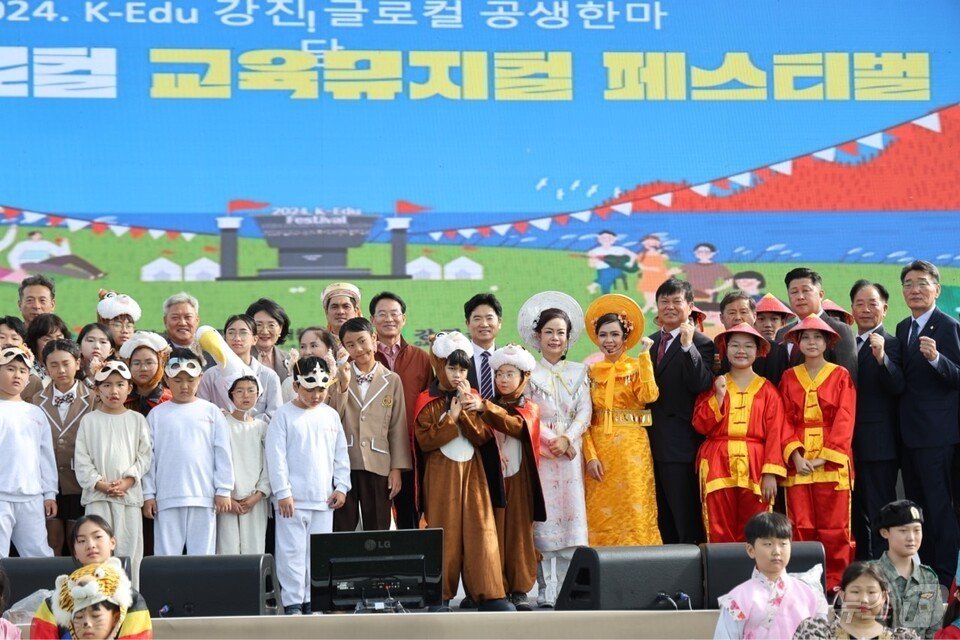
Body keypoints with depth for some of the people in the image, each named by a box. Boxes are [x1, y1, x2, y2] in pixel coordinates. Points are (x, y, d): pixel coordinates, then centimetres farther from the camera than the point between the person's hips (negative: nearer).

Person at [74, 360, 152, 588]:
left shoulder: (137, 420, 6)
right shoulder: (89, 420, 5)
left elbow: (145, 455, 2)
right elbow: (82, 459, 2)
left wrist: (128, 480, -10)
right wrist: (100, 484, -9)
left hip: (129, 493, 1)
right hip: (97, 495, -1)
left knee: (129, 550, 2)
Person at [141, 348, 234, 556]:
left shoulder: (211, 412, 6)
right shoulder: (157, 414, 6)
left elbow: (223, 453, 5)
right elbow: (149, 456, 6)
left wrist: (223, 491, 0)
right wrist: (148, 494, 1)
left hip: (203, 496, 0)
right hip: (167, 499, 0)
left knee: (202, 554, 4)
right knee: (167, 555, 3)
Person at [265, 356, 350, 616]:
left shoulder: (330, 415, 9)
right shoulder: (284, 416, -5)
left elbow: (341, 454, 14)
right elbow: (275, 456, -8)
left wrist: (341, 486, 5)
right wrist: (283, 492, -13)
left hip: (324, 498, 5)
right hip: (293, 498, -4)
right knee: (292, 550, -4)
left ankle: (312, 601, 15)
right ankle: (292, 603, 1)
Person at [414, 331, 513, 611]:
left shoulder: (472, 398, 10)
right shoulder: (427, 401, 1)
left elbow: (482, 437, -1)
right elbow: (425, 441, -9)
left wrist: (466, 409, -12)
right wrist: (451, 417, -13)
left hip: (472, 472, 3)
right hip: (441, 473, -2)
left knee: (479, 529, -4)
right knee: (444, 532, -2)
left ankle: (489, 594, -5)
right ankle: (441, 594, 4)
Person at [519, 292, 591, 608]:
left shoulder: (578, 372, 12)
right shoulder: (530, 373, 5)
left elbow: (585, 412, 4)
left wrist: (567, 439, -11)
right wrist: (552, 440, -10)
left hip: (571, 454, 2)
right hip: (540, 454, -2)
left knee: (571, 517, -3)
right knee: (543, 520, -5)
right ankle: (545, 592, -3)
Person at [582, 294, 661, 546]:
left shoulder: (637, 367, 4)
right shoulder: (592, 372, 10)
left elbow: (649, 395, -18)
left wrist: (644, 355, -11)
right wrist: (590, 456, -7)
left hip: (632, 449, -2)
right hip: (599, 449, 2)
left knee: (634, 511, -5)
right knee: (601, 514, 1)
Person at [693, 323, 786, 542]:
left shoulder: (767, 391, 7)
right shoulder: (714, 385, 13)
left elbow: (775, 434, 0)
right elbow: (701, 425, 2)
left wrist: (771, 473, -10)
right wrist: (719, 395, -8)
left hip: (755, 467, -1)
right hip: (718, 466, 1)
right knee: (719, 533, -2)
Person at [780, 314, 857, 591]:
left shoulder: (840, 376, 5)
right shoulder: (788, 378, 12)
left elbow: (845, 421, -3)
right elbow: (785, 421, 6)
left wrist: (824, 457, -12)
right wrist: (795, 455, -10)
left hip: (832, 461, -2)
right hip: (798, 461, 2)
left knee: (834, 526, -3)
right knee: (801, 526, -1)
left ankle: (835, 585, 2)